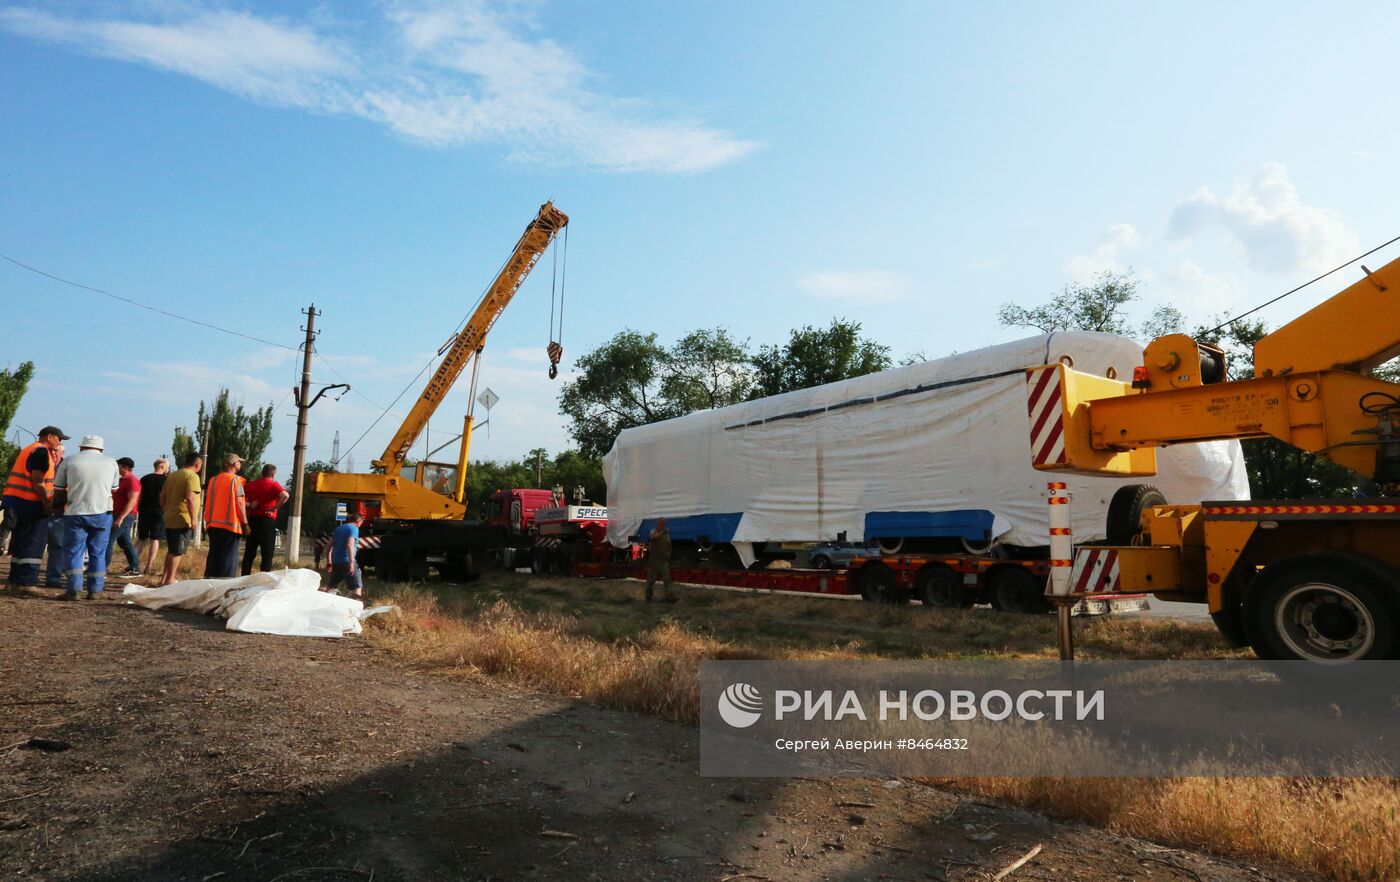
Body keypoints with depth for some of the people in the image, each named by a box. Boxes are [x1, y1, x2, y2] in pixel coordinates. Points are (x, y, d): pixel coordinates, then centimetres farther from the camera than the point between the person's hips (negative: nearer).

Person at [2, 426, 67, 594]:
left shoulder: (28, 450, 21)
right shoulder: (42, 451, -10)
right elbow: (37, 481, -17)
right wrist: (47, 504, -15)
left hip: (15, 499, 10)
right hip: (30, 502, -10)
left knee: (20, 543, 14)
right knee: (33, 544, -6)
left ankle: (15, 582, 19)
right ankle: (26, 583, -7)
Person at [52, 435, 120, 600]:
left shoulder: (68, 461, 2)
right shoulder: (111, 462, 7)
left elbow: (58, 491, 8)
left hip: (75, 513, -1)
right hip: (102, 513, 1)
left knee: (73, 552, 6)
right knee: (98, 553, 8)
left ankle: (74, 589, -2)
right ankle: (94, 590, 7)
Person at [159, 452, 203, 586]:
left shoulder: (172, 475, 14)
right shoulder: (192, 476, -13)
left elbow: (162, 495, 18)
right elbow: (190, 498, -23)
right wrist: (193, 519, -20)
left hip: (170, 519, 8)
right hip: (183, 521, -8)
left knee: (171, 550, 19)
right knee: (177, 552, -2)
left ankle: (164, 578, 24)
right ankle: (169, 580, 0)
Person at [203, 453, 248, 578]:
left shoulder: (213, 479, 12)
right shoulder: (235, 480, -7)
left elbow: (208, 500, 14)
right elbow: (239, 503, -12)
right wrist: (245, 523, -8)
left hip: (213, 523, 6)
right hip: (230, 524, -6)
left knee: (214, 556, 13)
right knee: (229, 557, -2)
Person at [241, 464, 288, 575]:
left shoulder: (251, 484, 11)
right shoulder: (273, 485, -5)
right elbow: (285, 495, -24)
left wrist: (249, 505, 4)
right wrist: (276, 507, -15)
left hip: (252, 520, 5)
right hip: (267, 520, -5)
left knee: (249, 552, 12)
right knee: (267, 554, 1)